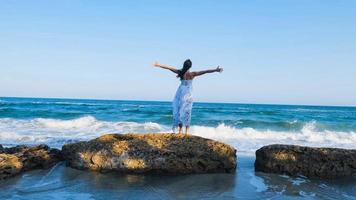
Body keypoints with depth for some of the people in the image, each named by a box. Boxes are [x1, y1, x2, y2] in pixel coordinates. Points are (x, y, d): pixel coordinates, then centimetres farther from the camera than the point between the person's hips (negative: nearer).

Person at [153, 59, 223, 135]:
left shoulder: (180, 72, -2)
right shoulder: (192, 74, -9)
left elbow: (169, 68, 7)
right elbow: (205, 71, -10)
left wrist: (159, 65, 16)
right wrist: (216, 70, -8)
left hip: (180, 93, 3)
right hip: (187, 94, -2)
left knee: (179, 111, 8)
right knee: (186, 112, 2)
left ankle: (180, 131, 10)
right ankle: (187, 131, 1)